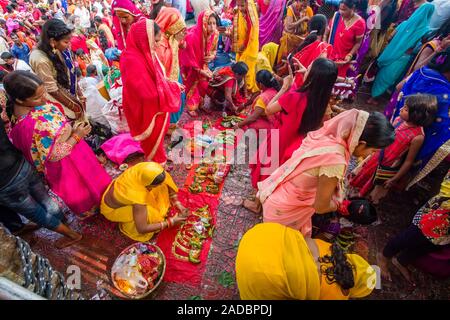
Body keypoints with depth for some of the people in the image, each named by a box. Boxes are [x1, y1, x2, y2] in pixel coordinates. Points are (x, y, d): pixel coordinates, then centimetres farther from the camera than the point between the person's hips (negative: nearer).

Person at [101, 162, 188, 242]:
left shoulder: (144, 168, -27)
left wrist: (178, 204, -10)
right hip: (112, 208, -6)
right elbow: (142, 229, -34)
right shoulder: (138, 197, -42)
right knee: (148, 214, -31)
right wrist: (170, 222, -27)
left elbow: (167, 181, -9)